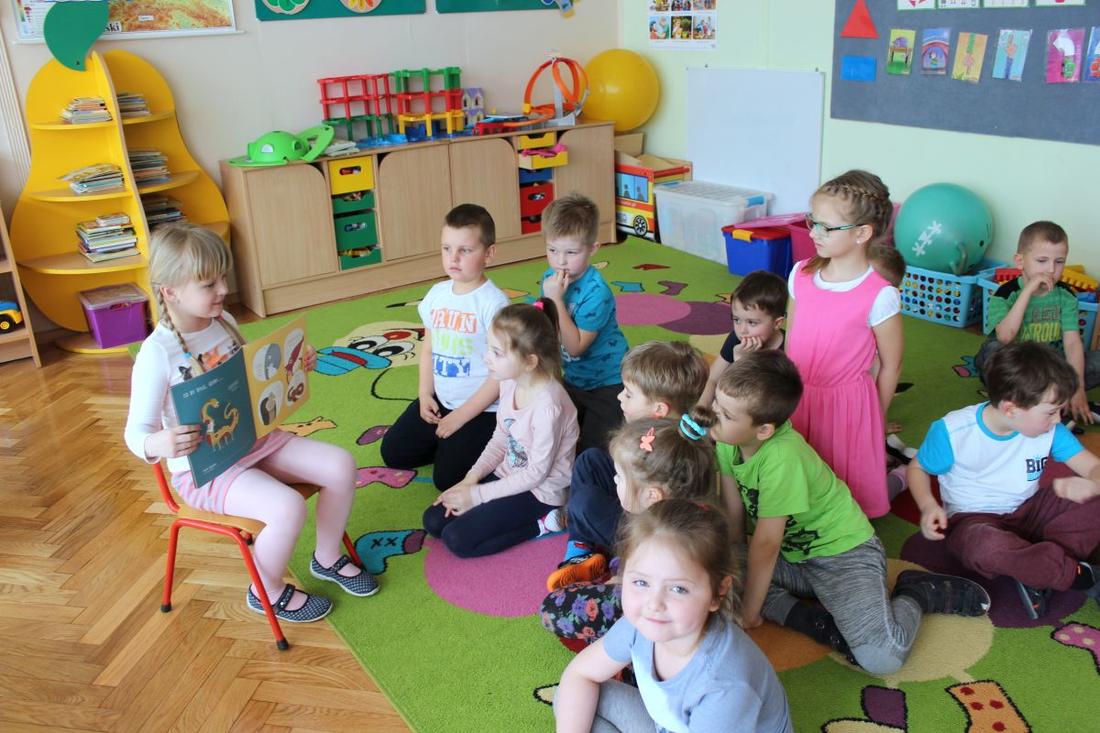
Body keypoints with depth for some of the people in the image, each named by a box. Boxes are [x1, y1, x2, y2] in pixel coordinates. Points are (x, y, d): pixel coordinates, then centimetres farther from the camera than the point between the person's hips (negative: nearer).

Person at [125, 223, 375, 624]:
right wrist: (161, 444, -43)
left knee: (341, 464, -6)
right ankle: (267, 592, 3)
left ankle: (327, 558, 18)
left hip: (256, 440, 7)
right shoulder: (157, 354, -21)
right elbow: (136, 433, -20)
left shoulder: (224, 322, 1)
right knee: (288, 507, -29)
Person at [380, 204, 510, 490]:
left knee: (447, 477, -10)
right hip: (440, 400, 7)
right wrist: (425, 394, -1)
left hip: (482, 408, -7)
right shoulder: (437, 294, 1)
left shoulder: (494, 303, -20)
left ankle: (483, 443, 14)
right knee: (393, 452, 10)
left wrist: (460, 417, -16)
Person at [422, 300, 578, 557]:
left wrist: (478, 494, -16)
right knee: (434, 521, 2)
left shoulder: (548, 406, -31)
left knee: (457, 539, -15)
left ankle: (540, 523, -3)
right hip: (508, 476, 8)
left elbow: (537, 472, -22)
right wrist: (470, 479, -6)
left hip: (538, 492, -8)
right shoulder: (510, 382, -7)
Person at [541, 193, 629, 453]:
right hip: (572, 380, 7)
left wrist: (556, 299, -32)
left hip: (606, 384, -7)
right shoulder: (550, 278, -6)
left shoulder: (596, 293, -28)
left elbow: (576, 346, -28)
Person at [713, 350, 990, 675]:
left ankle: (918, 592, 6)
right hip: (790, 555, 7)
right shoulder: (727, 438, -11)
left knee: (882, 657, -25)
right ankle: (813, 621, -7)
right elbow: (733, 510, -2)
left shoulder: (781, 458, -32)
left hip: (841, 550, -7)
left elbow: (766, 545, -24)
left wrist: (749, 612, -15)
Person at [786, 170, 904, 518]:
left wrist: (874, 418, 1)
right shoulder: (801, 274, -3)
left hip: (846, 402, -5)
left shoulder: (880, 296, -19)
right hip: (798, 398, 5)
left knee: (848, 491, 8)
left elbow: (890, 366, -8)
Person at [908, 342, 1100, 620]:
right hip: (973, 519, -4)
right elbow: (918, 468, -3)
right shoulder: (952, 432, -18)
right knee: (987, 548, -42)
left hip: (1027, 511, 5)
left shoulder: (1049, 430, -6)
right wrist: (928, 506, -25)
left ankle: (1037, 572, -25)